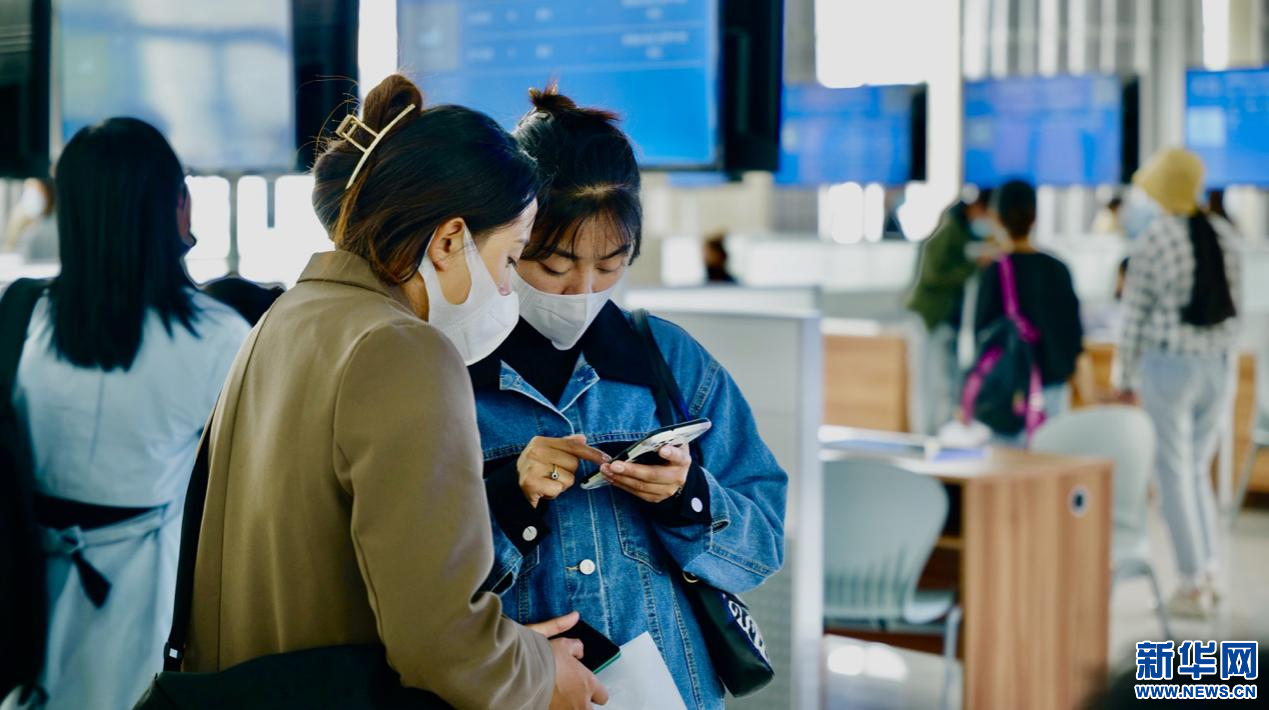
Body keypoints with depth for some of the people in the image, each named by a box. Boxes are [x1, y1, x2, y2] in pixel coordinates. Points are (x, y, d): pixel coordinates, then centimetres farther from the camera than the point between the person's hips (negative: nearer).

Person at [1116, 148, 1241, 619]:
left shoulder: (1152, 241, -12)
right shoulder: (1225, 236, 5)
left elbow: (1136, 316, -9)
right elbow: (1232, 307, 10)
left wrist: (1125, 379, 0)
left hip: (1166, 364, -5)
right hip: (1218, 366, 5)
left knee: (1174, 474, 3)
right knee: (1197, 470, 19)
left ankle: (1193, 585, 5)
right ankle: (1209, 573, 17)